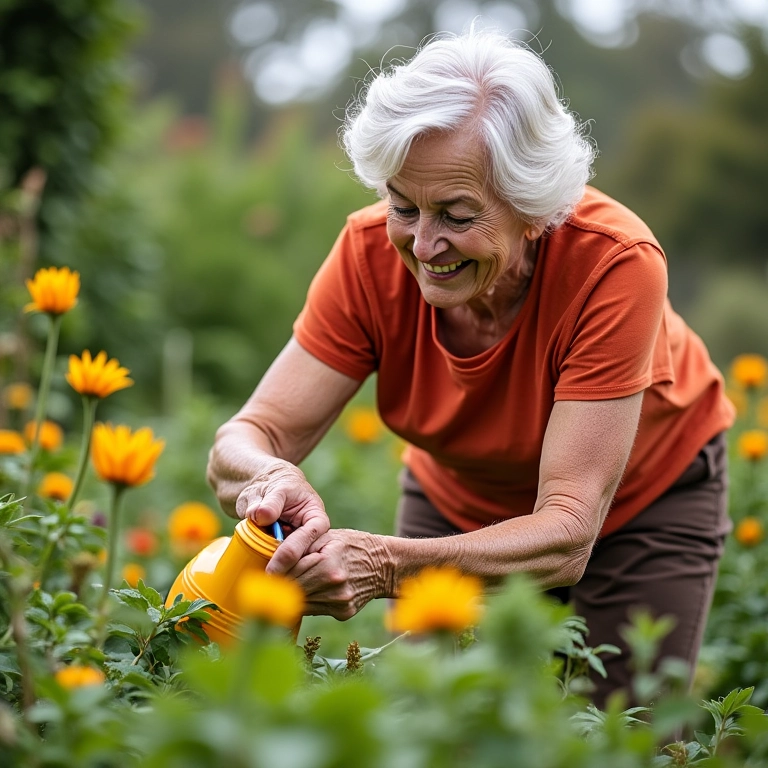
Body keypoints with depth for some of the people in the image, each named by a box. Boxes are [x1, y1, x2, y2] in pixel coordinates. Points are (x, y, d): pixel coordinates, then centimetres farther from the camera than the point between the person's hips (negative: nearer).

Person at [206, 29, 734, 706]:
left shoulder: (614, 264, -37)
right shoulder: (373, 252, -27)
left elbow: (567, 535, -39)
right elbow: (248, 437, -27)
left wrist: (387, 565, -55)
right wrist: (270, 476, -51)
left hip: (644, 497, -2)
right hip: (457, 499, 3)